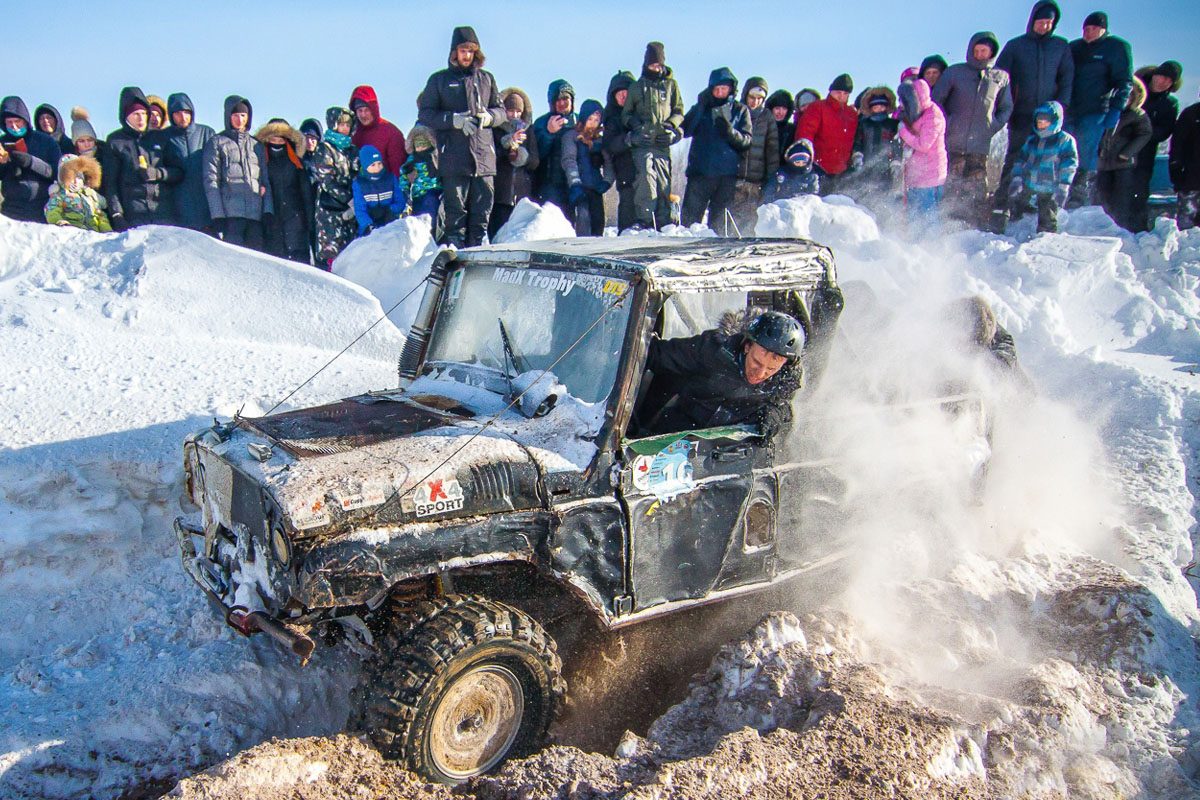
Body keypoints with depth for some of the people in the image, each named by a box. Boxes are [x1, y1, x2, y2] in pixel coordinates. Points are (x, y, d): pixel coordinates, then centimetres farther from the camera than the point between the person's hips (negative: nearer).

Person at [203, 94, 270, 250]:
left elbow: (265, 180, 17)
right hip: (231, 213, -4)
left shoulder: (256, 145, 22)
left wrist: (268, 210, 3)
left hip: (256, 213, 4)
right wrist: (217, 214, -10)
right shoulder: (217, 142, 9)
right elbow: (211, 180, 1)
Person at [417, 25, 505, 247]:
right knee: (455, 210, -3)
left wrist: (489, 116, -6)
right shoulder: (439, 80, 9)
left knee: (482, 211, 3)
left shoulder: (486, 79, 18)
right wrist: (454, 120, -13)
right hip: (453, 158, -2)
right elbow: (425, 114, 3)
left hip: (484, 155, 3)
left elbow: (501, 110, 17)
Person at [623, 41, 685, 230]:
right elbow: (625, 114, 18)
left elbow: (679, 111, 16)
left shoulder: (670, 84, 16)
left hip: (663, 142, 1)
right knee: (645, 174, -21)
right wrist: (635, 124, -3)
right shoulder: (637, 86, 15)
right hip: (642, 142, -1)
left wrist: (671, 124, -4)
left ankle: (663, 222, 2)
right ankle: (644, 218, -25)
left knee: (664, 182, -3)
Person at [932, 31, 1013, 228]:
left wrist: (992, 127, 3)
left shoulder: (1001, 77, 12)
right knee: (952, 189, -4)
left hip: (980, 145, 1)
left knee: (979, 191, -2)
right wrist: (947, 124, -3)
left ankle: (978, 229, 2)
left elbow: (1006, 108, 18)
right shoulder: (955, 72, 7)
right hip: (953, 144, -1)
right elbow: (936, 100, 7)